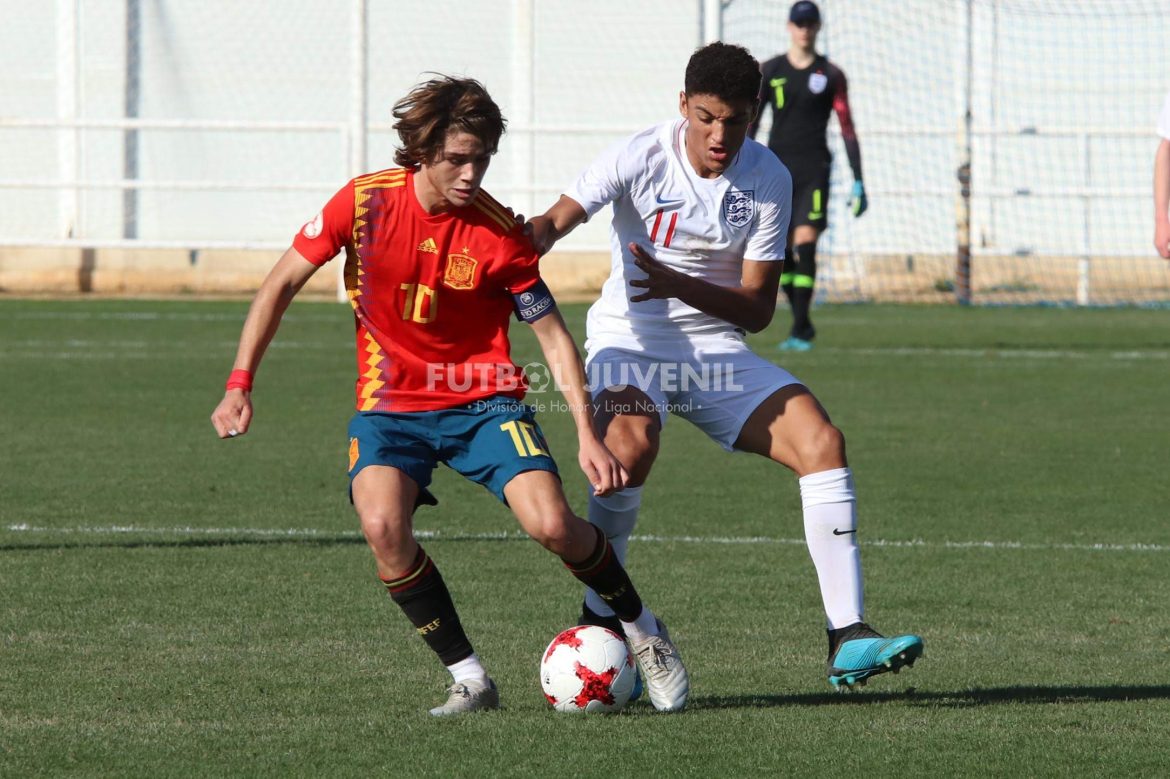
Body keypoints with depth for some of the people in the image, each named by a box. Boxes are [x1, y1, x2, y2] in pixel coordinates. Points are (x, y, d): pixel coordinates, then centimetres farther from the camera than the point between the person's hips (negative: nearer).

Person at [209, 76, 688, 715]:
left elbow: (553, 335, -4)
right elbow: (282, 284, -1)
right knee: (383, 525, -29)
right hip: (391, 406, 1)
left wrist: (587, 434, -13)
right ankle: (468, 678, -13)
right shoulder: (367, 201, -10)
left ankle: (643, 630, 8)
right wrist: (239, 385, -7)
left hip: (485, 403, -1)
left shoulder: (499, 235, -12)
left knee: (551, 524, -22)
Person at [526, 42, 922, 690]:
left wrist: (680, 285, -25)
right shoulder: (641, 158, -13)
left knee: (821, 442, -16)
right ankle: (599, 625, -16)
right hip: (630, 345, -3)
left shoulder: (768, 180, -5)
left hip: (717, 350, 4)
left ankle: (847, 641, -14)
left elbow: (757, 309, -6)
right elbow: (554, 223, -23)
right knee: (631, 447, -35)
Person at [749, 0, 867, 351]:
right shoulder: (770, 71, 6)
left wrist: (858, 182, 0)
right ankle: (802, 324, 15)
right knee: (783, 250, 1)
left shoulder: (830, 74, 4)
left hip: (814, 169, -2)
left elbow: (847, 128, 4)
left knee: (805, 244, -14)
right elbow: (750, 124, 7)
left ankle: (799, 332, -15)